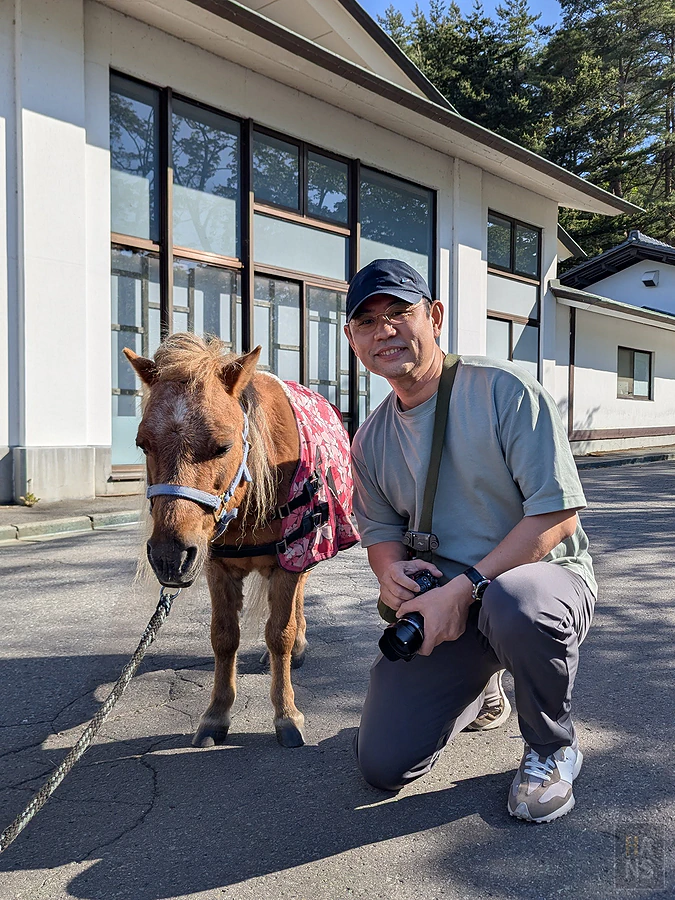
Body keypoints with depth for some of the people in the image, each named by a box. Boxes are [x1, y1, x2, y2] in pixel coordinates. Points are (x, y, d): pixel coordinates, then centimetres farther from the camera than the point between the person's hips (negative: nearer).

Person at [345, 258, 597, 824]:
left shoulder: (505, 390, -16)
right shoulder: (370, 442, 3)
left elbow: (558, 514, -20)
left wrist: (465, 587, -27)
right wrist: (391, 569, -13)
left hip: (543, 572, -4)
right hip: (441, 602, 5)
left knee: (514, 603, -43)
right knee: (383, 765, -4)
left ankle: (553, 748, -8)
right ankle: (480, 692, 28)